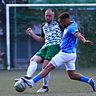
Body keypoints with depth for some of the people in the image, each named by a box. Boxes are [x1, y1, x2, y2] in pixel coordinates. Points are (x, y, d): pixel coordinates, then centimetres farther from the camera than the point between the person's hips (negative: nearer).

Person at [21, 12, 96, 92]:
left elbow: (78, 35, -34)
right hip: (71, 54, 10)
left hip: (66, 53, -10)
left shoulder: (71, 27, -15)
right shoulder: (68, 27, 16)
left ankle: (32, 82, -9)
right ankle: (90, 81, 0)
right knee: (72, 75, 9)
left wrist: (84, 41, -52)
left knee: (49, 67, -8)